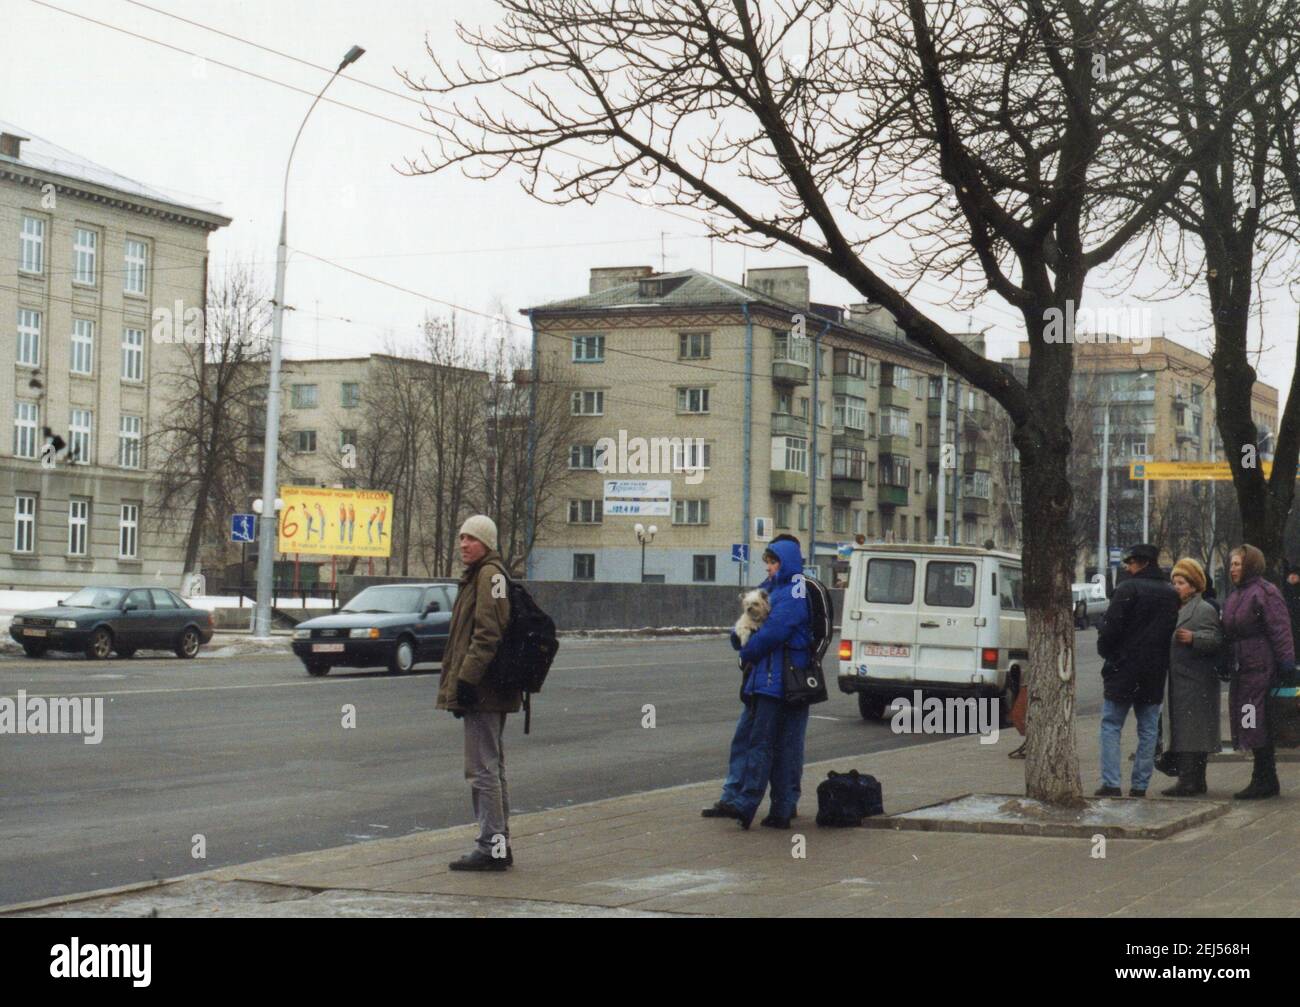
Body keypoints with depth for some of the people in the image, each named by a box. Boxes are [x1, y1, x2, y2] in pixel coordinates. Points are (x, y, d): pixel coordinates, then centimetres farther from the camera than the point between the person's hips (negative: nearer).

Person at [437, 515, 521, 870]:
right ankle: (499, 844, 21)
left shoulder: (490, 575, -13)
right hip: (487, 692, 11)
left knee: (483, 770, -8)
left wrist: (467, 677, -23)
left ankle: (492, 848, -7)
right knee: (492, 767, 15)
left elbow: (487, 633, -21)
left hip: (482, 691, -11)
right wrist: (461, 680, 22)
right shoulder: (478, 576, 20)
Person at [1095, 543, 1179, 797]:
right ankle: (1140, 785, 8)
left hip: (1124, 668, -5)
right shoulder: (1171, 594, 8)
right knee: (1148, 729, 9)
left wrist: (1105, 650, 3)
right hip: (1155, 672, 5)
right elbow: (1172, 630, 10)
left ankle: (1111, 783, -6)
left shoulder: (1128, 589, -12)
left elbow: (1111, 627, -14)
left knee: (1111, 726, 2)